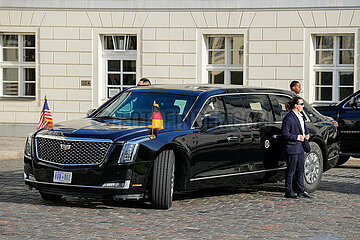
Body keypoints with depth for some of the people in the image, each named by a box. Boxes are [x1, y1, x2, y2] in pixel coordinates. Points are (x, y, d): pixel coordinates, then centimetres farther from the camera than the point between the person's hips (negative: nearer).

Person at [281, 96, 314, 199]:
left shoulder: (300, 116, 12)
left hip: (300, 147, 9)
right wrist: (297, 137, -18)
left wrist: (306, 134, 11)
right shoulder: (289, 118, -16)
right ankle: (288, 192, 6)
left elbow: (304, 127, 30)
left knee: (300, 170, 13)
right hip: (292, 148, -9)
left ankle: (301, 191, 20)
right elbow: (284, 133, -17)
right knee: (291, 171, -2)